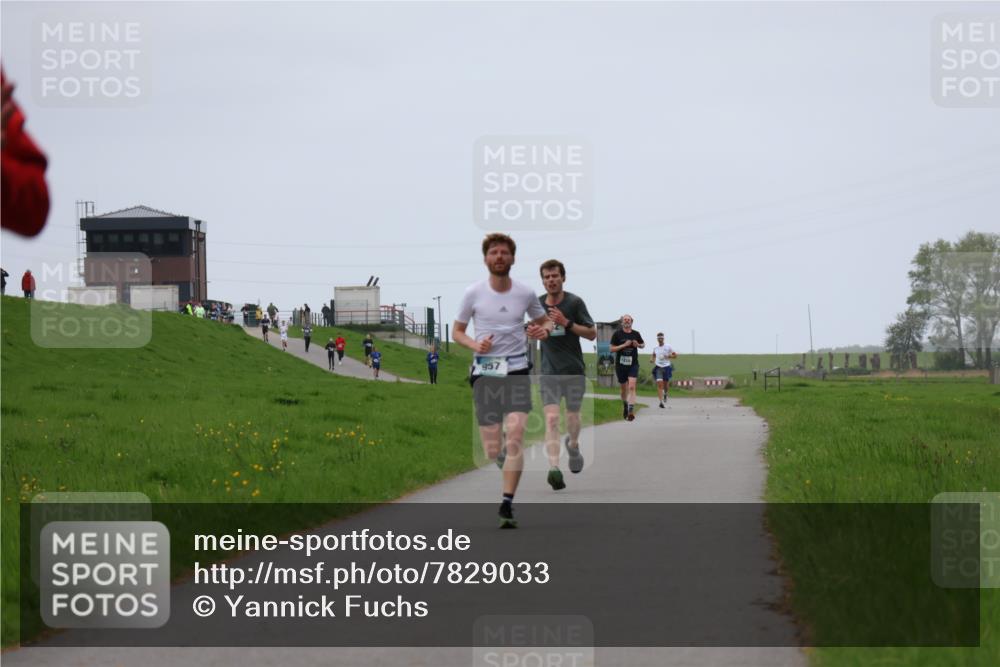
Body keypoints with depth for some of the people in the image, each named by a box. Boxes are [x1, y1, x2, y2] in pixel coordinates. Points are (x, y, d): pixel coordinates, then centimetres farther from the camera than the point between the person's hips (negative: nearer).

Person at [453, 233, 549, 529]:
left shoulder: (525, 293, 2)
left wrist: (541, 330, -5)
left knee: (515, 438, -18)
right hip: (485, 372, 0)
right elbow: (457, 331, 10)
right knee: (492, 451, 0)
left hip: (517, 371, 0)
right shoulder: (473, 293, 0)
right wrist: (475, 344, -11)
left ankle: (507, 505, -15)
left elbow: (543, 321, 19)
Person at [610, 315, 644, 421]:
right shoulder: (617, 334, -2)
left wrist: (638, 345, -4)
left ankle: (631, 411, -24)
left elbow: (643, 344, 19)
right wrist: (624, 345, -17)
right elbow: (612, 349, -5)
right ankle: (625, 406, 40)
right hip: (620, 364, 0)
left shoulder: (636, 334, 4)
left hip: (633, 364, 0)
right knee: (624, 388, 13)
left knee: (632, 387, -17)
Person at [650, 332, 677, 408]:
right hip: (658, 367, 1)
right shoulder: (655, 348, 5)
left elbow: (675, 356, 3)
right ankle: (661, 401, -16)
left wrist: (668, 356, -15)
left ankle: (666, 393, 44)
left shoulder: (668, 347, -3)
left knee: (666, 384, 8)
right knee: (659, 384, -13)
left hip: (666, 367, -1)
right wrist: (653, 360, 3)